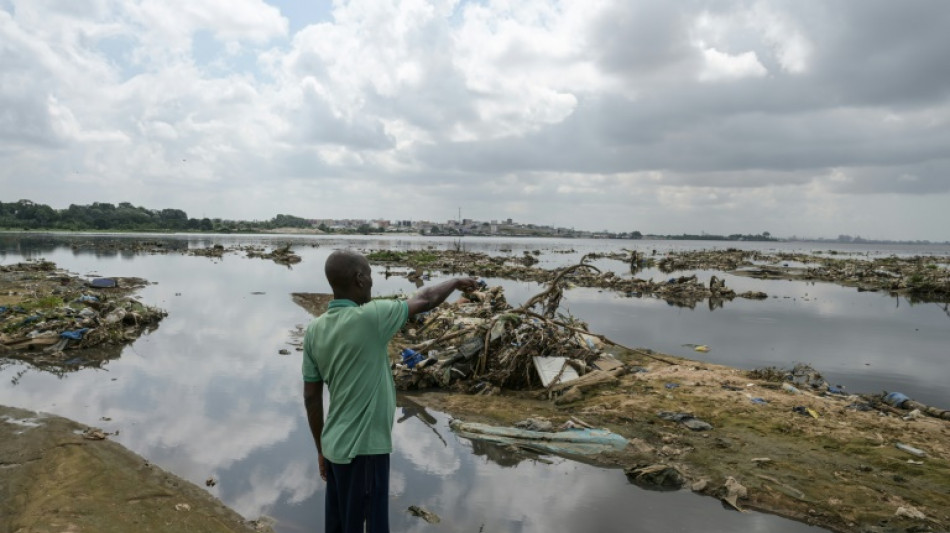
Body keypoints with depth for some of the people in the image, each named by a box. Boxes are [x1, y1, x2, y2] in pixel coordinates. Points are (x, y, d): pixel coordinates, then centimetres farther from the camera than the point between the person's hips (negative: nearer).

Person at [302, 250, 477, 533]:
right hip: (364, 449, -7)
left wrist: (321, 448, 17)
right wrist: (456, 282, 13)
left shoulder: (314, 329, 0)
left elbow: (311, 397, 6)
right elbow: (424, 300, -6)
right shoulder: (370, 318, -20)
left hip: (335, 446, 7)